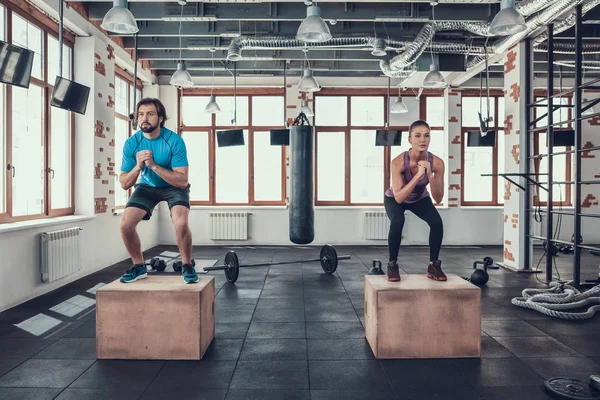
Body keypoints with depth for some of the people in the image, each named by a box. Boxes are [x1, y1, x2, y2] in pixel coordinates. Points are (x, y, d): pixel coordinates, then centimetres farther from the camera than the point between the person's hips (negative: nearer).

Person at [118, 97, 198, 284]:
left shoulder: (174, 141, -26)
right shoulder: (131, 143, -17)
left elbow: (182, 181, -30)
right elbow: (124, 184, -12)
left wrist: (153, 165, -37)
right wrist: (138, 166, -31)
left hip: (174, 186, -3)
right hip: (147, 186, 4)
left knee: (181, 223, -29)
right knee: (125, 224, -14)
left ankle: (187, 266, -4)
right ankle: (139, 266, 10)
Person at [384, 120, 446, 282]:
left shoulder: (437, 162, -28)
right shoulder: (398, 162, -36)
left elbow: (438, 199, -26)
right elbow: (399, 197, -40)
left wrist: (430, 175, -40)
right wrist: (418, 175, -48)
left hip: (420, 198, 3)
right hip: (394, 199, -3)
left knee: (437, 222, -23)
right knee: (397, 222, -33)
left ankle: (433, 266, -2)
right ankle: (392, 265, -11)